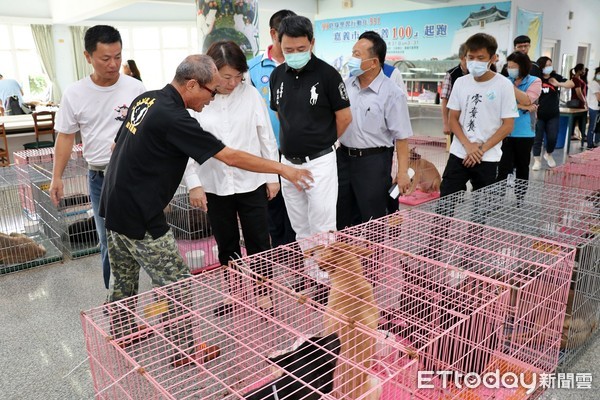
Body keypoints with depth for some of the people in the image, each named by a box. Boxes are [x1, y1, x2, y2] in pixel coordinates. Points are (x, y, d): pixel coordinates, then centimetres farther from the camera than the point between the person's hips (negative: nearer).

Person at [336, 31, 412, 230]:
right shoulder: (346, 85, 4)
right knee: (343, 220, 17)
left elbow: (401, 137, -13)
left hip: (373, 162, -5)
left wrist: (403, 172, -16)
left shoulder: (392, 93, -13)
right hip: (344, 157, 6)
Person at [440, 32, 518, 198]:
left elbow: (508, 125, -5)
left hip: (487, 159, -2)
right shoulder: (460, 82, 4)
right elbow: (453, 119, 5)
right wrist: (468, 145, -10)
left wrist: (482, 149, -11)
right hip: (458, 154, 2)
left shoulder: (504, 85, -5)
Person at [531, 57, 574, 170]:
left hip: (553, 115, 3)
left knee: (552, 137, 5)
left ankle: (548, 154, 32)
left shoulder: (555, 77, 0)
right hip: (539, 115, -3)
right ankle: (537, 160, 12)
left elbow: (571, 84, 1)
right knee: (537, 138, 2)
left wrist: (558, 84, -15)